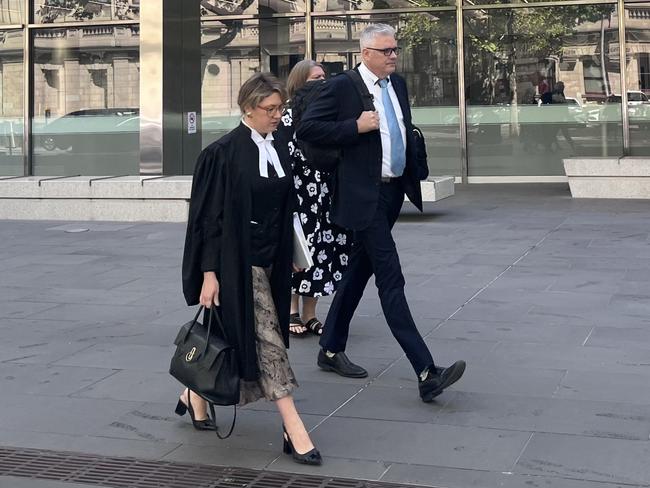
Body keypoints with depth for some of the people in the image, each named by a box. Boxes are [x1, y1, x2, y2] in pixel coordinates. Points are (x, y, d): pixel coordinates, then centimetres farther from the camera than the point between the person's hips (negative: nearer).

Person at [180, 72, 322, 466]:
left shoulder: (280, 148, 7)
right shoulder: (225, 152, -14)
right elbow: (210, 215, -14)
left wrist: (290, 256, 17)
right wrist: (209, 274, -16)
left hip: (271, 257, 7)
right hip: (239, 260, -7)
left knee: (234, 336, 15)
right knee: (267, 337, -8)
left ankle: (197, 396, 36)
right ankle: (294, 431, -6)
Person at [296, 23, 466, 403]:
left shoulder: (399, 85, 11)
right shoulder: (343, 87, -10)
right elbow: (307, 128, -10)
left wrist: (418, 171, 12)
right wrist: (355, 127, -18)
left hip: (394, 191, 8)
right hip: (365, 196, -8)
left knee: (359, 272, 17)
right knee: (391, 280, -11)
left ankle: (332, 350, 31)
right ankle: (426, 373, -15)